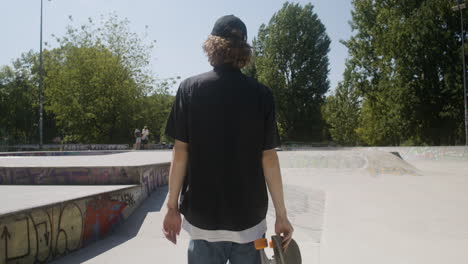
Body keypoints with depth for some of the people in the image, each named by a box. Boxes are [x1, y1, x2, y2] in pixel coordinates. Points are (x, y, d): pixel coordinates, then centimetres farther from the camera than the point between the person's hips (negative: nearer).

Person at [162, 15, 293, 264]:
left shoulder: (189, 88, -4)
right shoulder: (261, 94, -4)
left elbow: (181, 151, -5)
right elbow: (268, 157, -5)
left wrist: (172, 206, 3)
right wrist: (281, 215, 2)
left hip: (203, 214, 0)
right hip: (249, 214, 0)